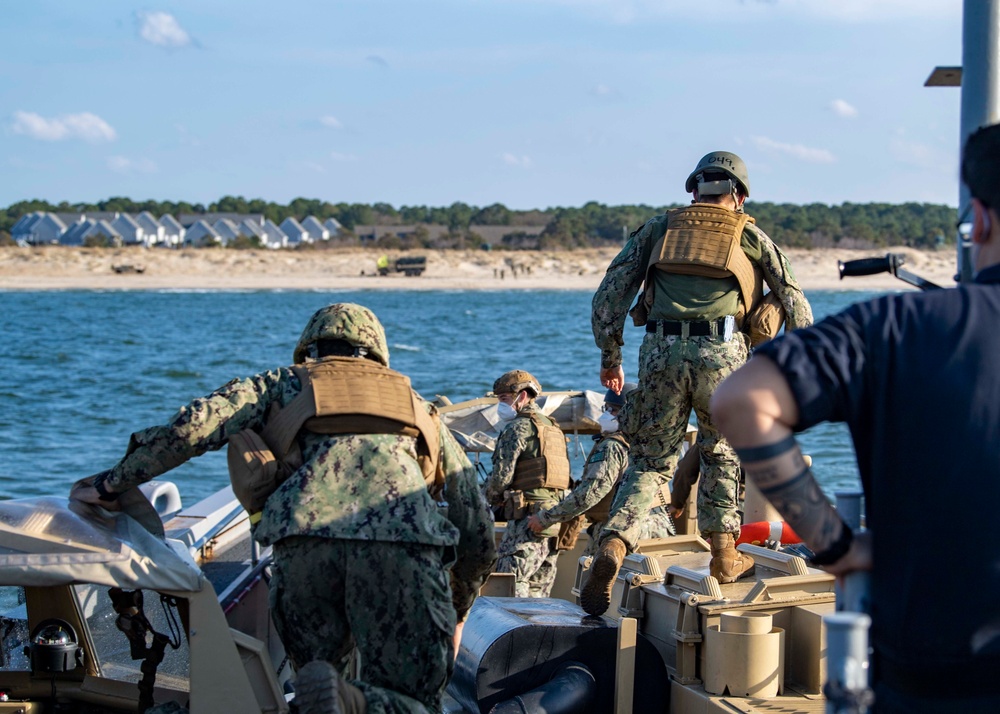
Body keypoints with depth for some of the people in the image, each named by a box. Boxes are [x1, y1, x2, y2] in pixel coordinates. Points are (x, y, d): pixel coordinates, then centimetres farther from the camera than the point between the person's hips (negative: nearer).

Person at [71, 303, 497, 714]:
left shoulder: (287, 385, 31)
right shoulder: (422, 411, 37)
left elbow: (194, 425, 15)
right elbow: (479, 536, 37)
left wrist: (111, 484, 27)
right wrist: (457, 613, 51)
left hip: (305, 540, 0)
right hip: (405, 542, 0)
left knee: (313, 670, 19)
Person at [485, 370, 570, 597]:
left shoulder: (518, 428, -7)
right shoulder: (554, 429, 22)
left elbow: (502, 474, -13)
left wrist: (492, 498, 8)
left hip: (529, 517, -9)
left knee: (511, 586, -12)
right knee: (538, 591, 9)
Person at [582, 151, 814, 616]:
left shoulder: (658, 229, 20)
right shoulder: (750, 236, 18)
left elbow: (610, 293, 13)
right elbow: (795, 305, 17)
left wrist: (610, 357, 19)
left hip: (661, 351, 1)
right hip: (721, 354, -1)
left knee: (650, 462, 9)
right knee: (720, 453, 23)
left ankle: (612, 547, -12)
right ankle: (723, 554, 23)